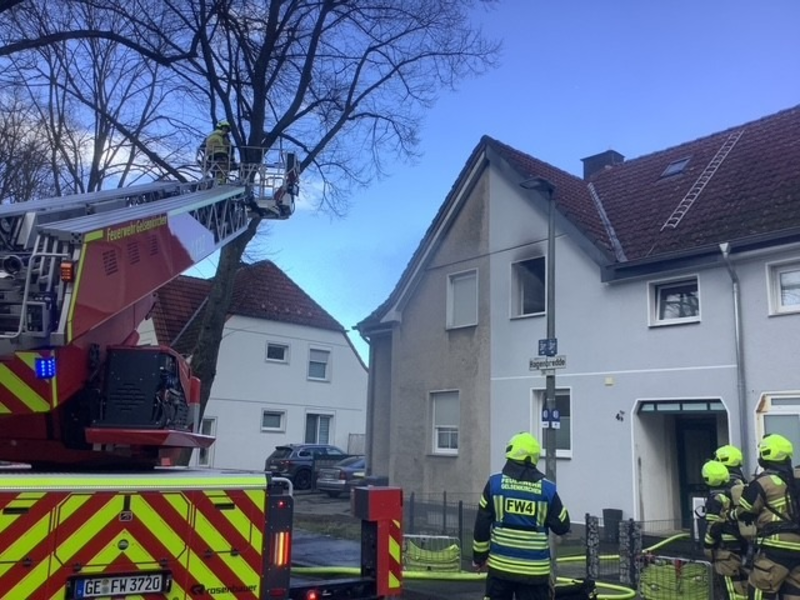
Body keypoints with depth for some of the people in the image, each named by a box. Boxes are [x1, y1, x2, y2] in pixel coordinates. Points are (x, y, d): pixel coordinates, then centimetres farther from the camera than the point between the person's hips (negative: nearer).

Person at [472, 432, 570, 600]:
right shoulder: (547, 488, -4)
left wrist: (479, 556, 11)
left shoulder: (495, 482, -4)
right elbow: (562, 526, 3)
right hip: (535, 568, 0)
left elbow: (482, 524, -1)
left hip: (501, 564, 1)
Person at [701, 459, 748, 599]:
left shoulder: (717, 498, -15)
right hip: (740, 546, 9)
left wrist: (707, 547, -5)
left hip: (725, 550, -9)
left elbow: (713, 526, -16)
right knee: (743, 588, 14)